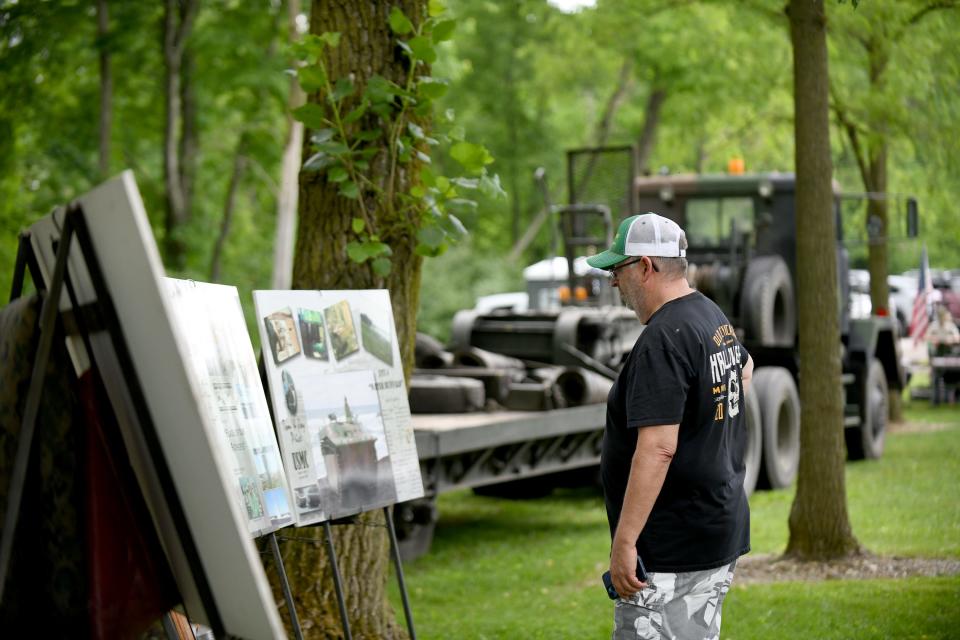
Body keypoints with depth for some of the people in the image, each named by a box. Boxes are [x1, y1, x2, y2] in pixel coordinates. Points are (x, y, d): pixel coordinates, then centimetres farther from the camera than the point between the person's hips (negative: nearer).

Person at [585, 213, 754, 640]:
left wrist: (624, 541, -25)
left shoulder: (663, 340, -19)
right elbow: (744, 365, 37)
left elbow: (657, 448, -26)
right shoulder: (714, 317, 13)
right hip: (721, 532, 10)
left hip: (673, 552, -10)